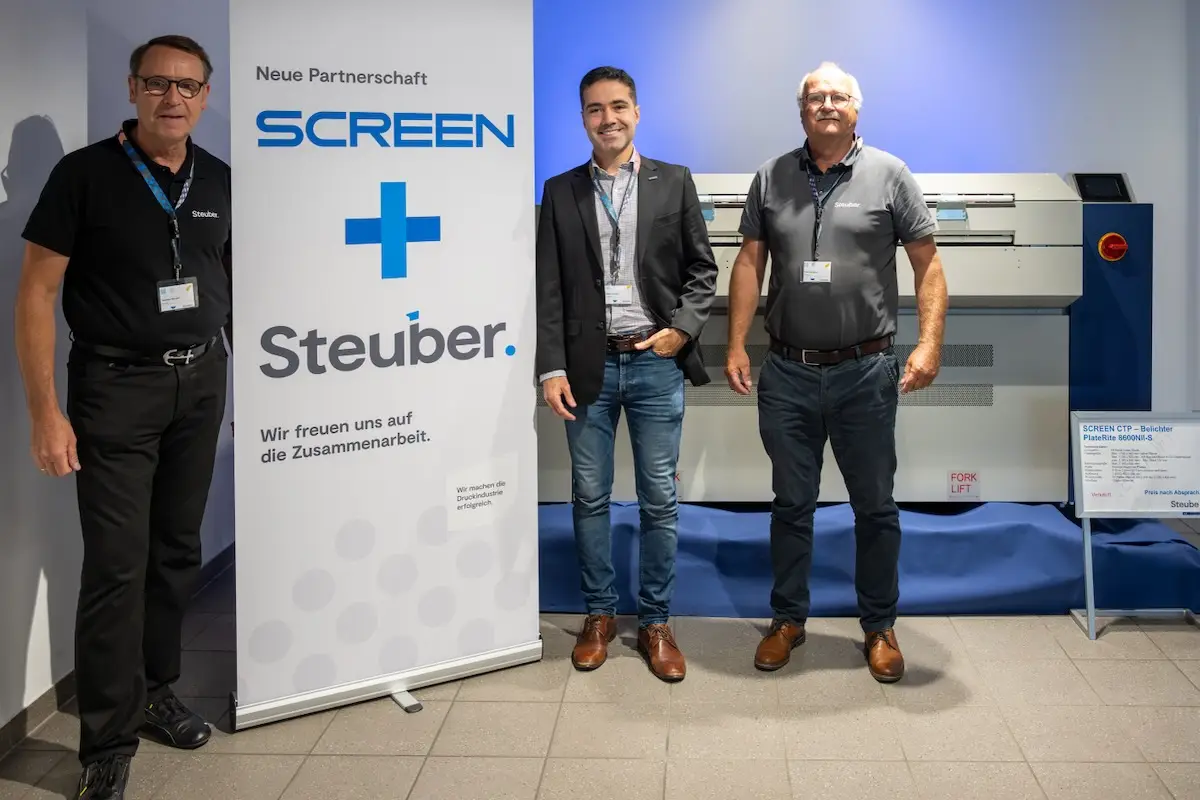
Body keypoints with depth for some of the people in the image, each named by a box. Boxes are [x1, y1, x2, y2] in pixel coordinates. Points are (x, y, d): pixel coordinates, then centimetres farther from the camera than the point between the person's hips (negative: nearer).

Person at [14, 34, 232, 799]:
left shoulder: (219, 181, 5)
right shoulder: (85, 174, -9)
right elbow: (38, 291, -9)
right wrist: (46, 411, -14)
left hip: (201, 381, 5)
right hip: (116, 385, -4)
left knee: (178, 550, 12)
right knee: (117, 563, -4)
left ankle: (155, 691, 30)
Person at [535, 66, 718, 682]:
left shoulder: (674, 183, 5)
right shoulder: (561, 192, 7)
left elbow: (703, 270, 6)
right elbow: (550, 287, 3)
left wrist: (682, 329, -10)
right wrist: (551, 368, -4)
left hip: (656, 362, -1)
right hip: (589, 366, 1)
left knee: (659, 499, 5)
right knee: (590, 497, 9)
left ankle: (655, 623, 18)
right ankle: (599, 615, 24)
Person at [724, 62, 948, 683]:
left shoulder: (889, 175, 0)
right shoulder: (771, 179, 6)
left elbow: (927, 264, -1)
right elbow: (749, 264, 7)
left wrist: (929, 342, -13)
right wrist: (736, 345, 0)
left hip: (866, 373, -1)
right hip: (787, 374, 2)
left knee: (875, 507, 9)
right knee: (791, 504, 12)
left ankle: (879, 627, 25)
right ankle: (788, 619, 28)